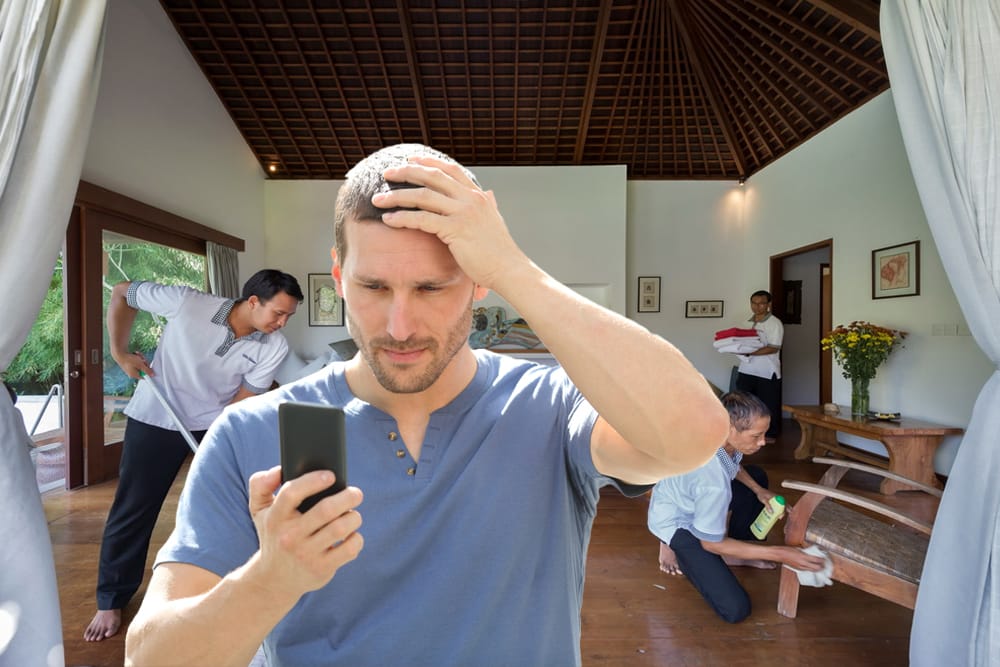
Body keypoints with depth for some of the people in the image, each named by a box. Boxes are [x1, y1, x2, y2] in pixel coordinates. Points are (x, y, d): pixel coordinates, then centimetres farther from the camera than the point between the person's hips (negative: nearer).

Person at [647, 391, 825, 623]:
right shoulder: (714, 484, -40)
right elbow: (711, 543, -23)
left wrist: (759, 490, -6)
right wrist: (779, 554, -23)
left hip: (687, 496, 8)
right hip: (676, 522, -8)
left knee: (758, 476, 19)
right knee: (736, 609, -13)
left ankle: (730, 553, 22)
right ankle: (673, 545, 6)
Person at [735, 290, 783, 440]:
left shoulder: (775, 323, -8)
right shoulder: (748, 322, 13)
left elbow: (774, 348, -17)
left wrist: (750, 352, -25)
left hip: (766, 372, -6)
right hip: (747, 370, 6)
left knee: (768, 405, 5)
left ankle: (770, 434, 19)